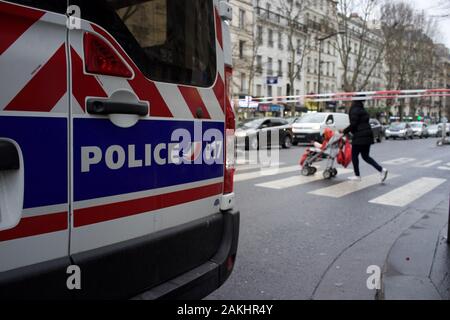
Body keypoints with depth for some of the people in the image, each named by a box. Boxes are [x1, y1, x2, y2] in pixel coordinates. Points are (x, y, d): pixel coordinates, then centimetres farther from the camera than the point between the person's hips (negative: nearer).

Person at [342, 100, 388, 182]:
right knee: (366, 156, 12)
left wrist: (344, 131, -5)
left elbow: (353, 124, -17)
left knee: (354, 155, 4)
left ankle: (357, 176, 9)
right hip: (367, 136, 9)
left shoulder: (355, 110, -10)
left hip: (360, 137, -9)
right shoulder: (362, 110, 19)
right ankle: (381, 170, 0)